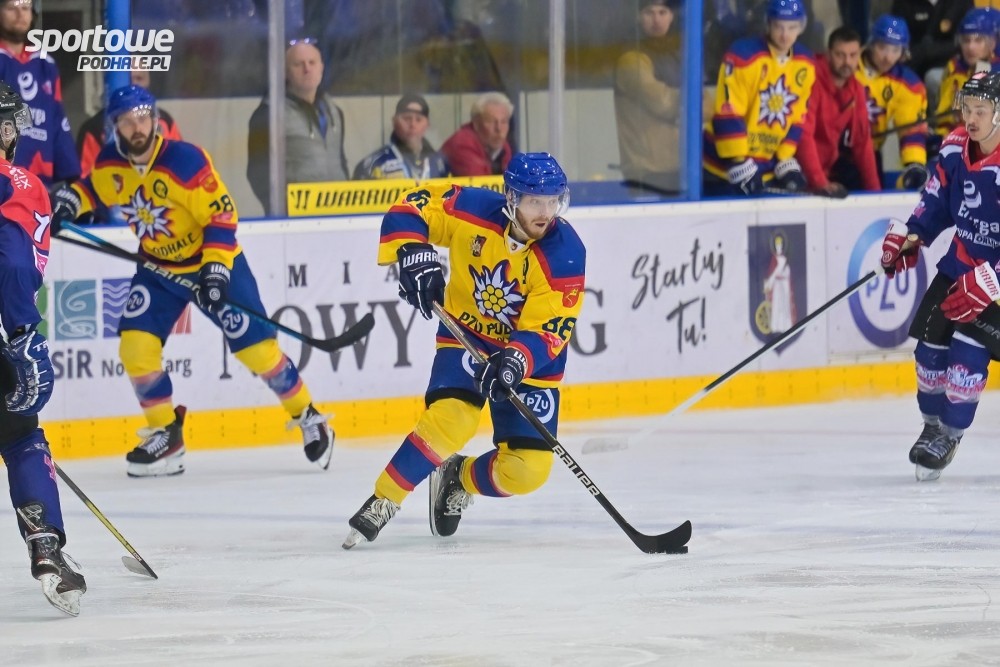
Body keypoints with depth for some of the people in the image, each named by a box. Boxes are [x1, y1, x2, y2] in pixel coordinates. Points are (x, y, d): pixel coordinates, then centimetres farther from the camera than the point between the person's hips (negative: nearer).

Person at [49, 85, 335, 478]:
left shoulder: (184, 161, -26)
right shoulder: (110, 163, -8)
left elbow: (222, 216, -23)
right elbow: (95, 188, 15)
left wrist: (216, 269, -29)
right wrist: (69, 201, -6)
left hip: (214, 260, -5)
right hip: (159, 268, 5)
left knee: (255, 346, -7)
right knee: (136, 346, -10)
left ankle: (308, 417, 13)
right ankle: (165, 435, 4)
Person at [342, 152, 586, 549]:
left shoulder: (565, 255, -22)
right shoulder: (473, 211, -19)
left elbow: (548, 332, -25)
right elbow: (412, 207, -10)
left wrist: (515, 363, -44)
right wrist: (414, 255, -29)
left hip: (530, 357, 1)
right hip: (467, 336, -1)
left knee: (527, 471, -8)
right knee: (450, 418, -28)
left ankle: (461, 480, 23)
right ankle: (382, 502, -14)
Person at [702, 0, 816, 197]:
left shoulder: (805, 65, 3)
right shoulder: (743, 55, -18)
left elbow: (797, 117, 10)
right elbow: (727, 116, -20)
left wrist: (786, 162, 2)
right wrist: (740, 164, -23)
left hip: (768, 170, 6)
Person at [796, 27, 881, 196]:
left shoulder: (856, 89, 4)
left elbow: (862, 141, 6)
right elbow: (803, 135, -27)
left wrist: (874, 189, 1)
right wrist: (820, 182, -33)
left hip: (828, 166, 8)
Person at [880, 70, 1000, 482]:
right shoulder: (955, 149, -3)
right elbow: (938, 201, 12)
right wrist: (908, 236, -3)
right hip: (962, 260, 6)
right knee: (932, 340, 3)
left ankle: (951, 432, 4)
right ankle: (933, 424, 24)